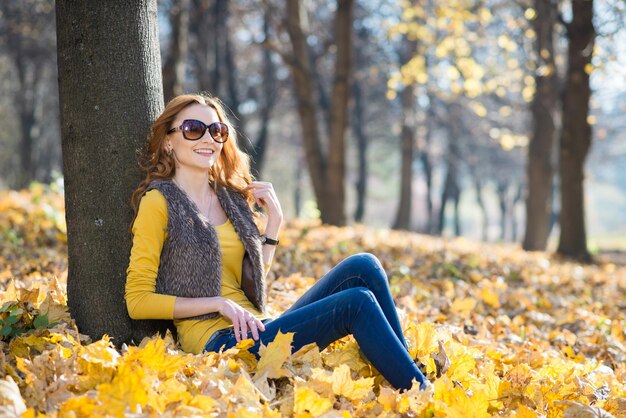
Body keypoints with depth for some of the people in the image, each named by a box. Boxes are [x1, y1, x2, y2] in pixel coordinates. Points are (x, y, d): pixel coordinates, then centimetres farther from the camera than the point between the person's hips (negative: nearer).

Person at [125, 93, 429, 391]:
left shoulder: (232, 198, 17)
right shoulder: (159, 202, -3)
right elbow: (138, 300, -7)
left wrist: (273, 221, 12)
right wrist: (219, 303, -13)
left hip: (260, 330, 7)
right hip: (217, 341, -7)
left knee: (362, 266, -11)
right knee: (357, 303, -20)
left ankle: (410, 371, -8)